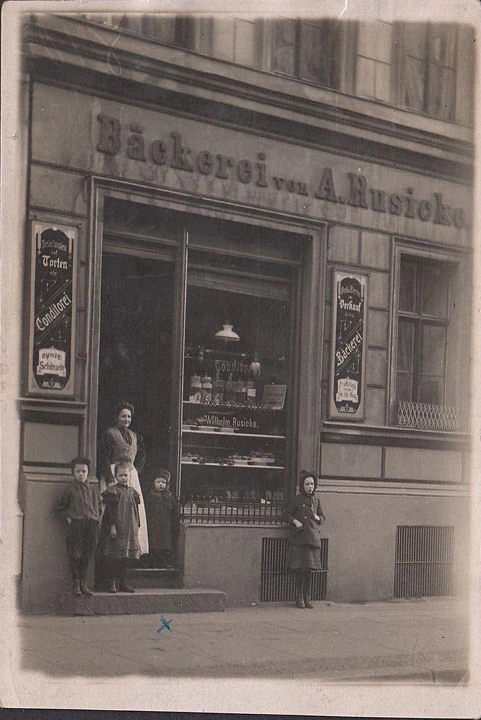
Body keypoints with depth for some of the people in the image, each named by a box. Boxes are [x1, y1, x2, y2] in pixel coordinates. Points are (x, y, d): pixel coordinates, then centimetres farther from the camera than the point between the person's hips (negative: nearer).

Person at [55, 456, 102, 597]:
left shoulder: (94, 488, 12)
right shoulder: (70, 489, 4)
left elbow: (99, 505, 23)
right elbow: (59, 506, 11)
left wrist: (98, 518, 11)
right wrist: (68, 517, 0)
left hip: (91, 526, 3)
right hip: (75, 525, -3)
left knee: (87, 556, 4)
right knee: (75, 556, -4)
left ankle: (83, 584, 13)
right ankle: (76, 584, 5)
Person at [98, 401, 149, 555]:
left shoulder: (134, 436, 16)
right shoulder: (109, 434, -3)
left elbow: (142, 455, 27)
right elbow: (104, 458, -9)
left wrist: (135, 471, 12)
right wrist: (110, 480, -16)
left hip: (132, 475, 7)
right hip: (113, 474, -6)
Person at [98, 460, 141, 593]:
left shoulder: (133, 492, 12)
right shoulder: (113, 491, -5)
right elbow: (110, 510, -10)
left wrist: (137, 527, 13)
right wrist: (112, 526, -16)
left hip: (129, 530, 5)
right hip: (116, 529, -5)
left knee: (125, 558, 8)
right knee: (114, 557, -3)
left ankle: (123, 582, 15)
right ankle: (113, 582, 4)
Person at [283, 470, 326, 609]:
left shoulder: (316, 500, 12)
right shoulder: (296, 500, -1)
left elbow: (323, 517, 21)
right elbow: (286, 515, 5)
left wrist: (318, 518, -1)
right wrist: (295, 521, -13)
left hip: (313, 537, 4)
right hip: (299, 539, -4)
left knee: (310, 569, 4)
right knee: (299, 569, -3)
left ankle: (307, 598, 12)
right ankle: (299, 597, 6)